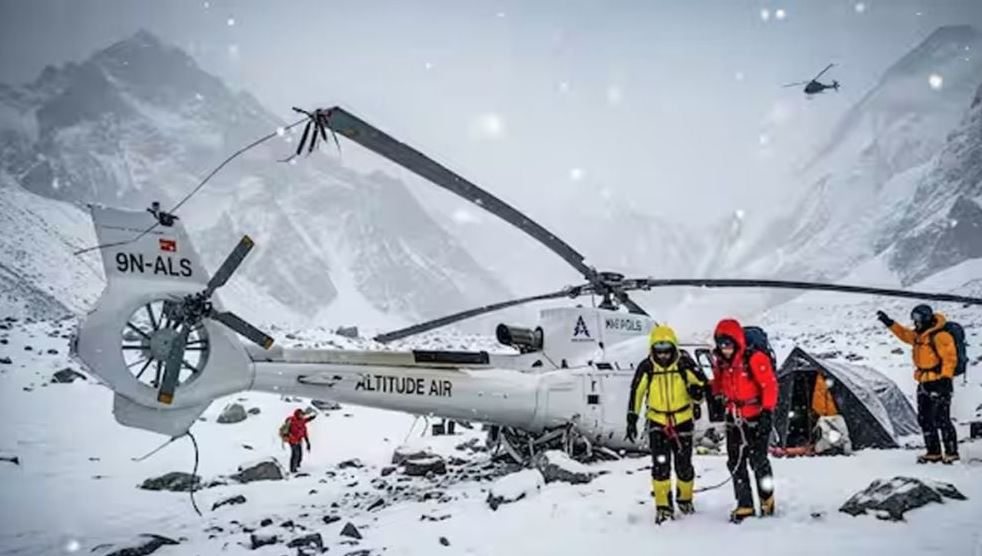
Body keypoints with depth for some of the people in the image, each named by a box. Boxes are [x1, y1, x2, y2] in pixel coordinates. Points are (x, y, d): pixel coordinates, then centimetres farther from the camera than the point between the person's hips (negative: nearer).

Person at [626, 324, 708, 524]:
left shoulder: (685, 364, -12)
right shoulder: (646, 368, -9)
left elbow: (702, 383, 0)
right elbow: (636, 392, 1)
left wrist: (697, 391, -23)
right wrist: (632, 418, -1)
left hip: (683, 420, 0)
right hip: (657, 422, 0)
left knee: (684, 465, 9)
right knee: (660, 464, -10)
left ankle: (685, 498, 34)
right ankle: (663, 506, 0)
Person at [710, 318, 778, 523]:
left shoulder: (755, 359, -18)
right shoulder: (720, 362, 3)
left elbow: (769, 385, -18)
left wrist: (767, 410, -23)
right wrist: (710, 391, 2)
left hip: (757, 416, -6)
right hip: (734, 417, 6)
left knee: (758, 459, -4)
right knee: (735, 461, 4)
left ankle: (767, 498, 21)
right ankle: (744, 505, 13)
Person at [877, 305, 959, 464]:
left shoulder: (940, 336, -16)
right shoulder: (919, 335, 11)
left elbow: (950, 358, -19)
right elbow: (905, 334, 29)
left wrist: (946, 378, -23)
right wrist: (889, 323, 23)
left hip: (938, 384, -10)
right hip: (924, 384, 10)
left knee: (941, 420, -8)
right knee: (925, 420, 11)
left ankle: (952, 453, 1)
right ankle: (933, 453, 18)